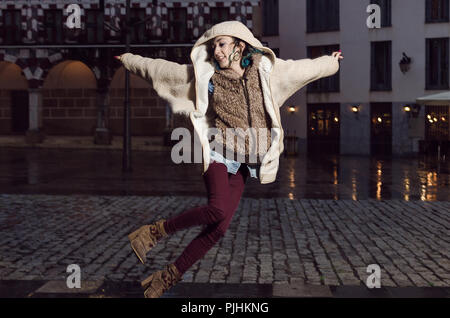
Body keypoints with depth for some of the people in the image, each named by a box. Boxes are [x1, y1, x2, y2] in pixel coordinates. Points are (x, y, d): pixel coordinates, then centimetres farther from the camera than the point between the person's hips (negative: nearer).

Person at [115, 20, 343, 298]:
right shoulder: (204, 75, 3)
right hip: (219, 152, -3)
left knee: (219, 228, -4)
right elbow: (160, 69, 12)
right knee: (218, 209, -29)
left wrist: (331, 62, 34)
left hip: (244, 162, 3)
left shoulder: (265, 70, 6)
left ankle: (170, 275, 9)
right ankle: (158, 230, -7)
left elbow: (302, 68, 21)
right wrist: (130, 60, 19)